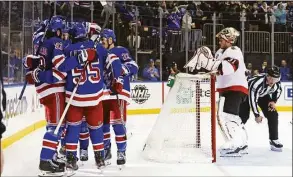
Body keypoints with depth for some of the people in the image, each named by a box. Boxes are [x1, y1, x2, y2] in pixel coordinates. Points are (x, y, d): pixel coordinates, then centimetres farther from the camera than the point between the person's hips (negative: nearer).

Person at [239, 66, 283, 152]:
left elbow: (278, 90, 1)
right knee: (243, 116, -16)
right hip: (247, 93, -5)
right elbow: (252, 99, -33)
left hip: (263, 95, 6)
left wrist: (273, 101, -11)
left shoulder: (277, 81, -24)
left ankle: (274, 140, 6)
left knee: (273, 114, -5)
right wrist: (257, 115, -25)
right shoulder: (257, 83, -41)